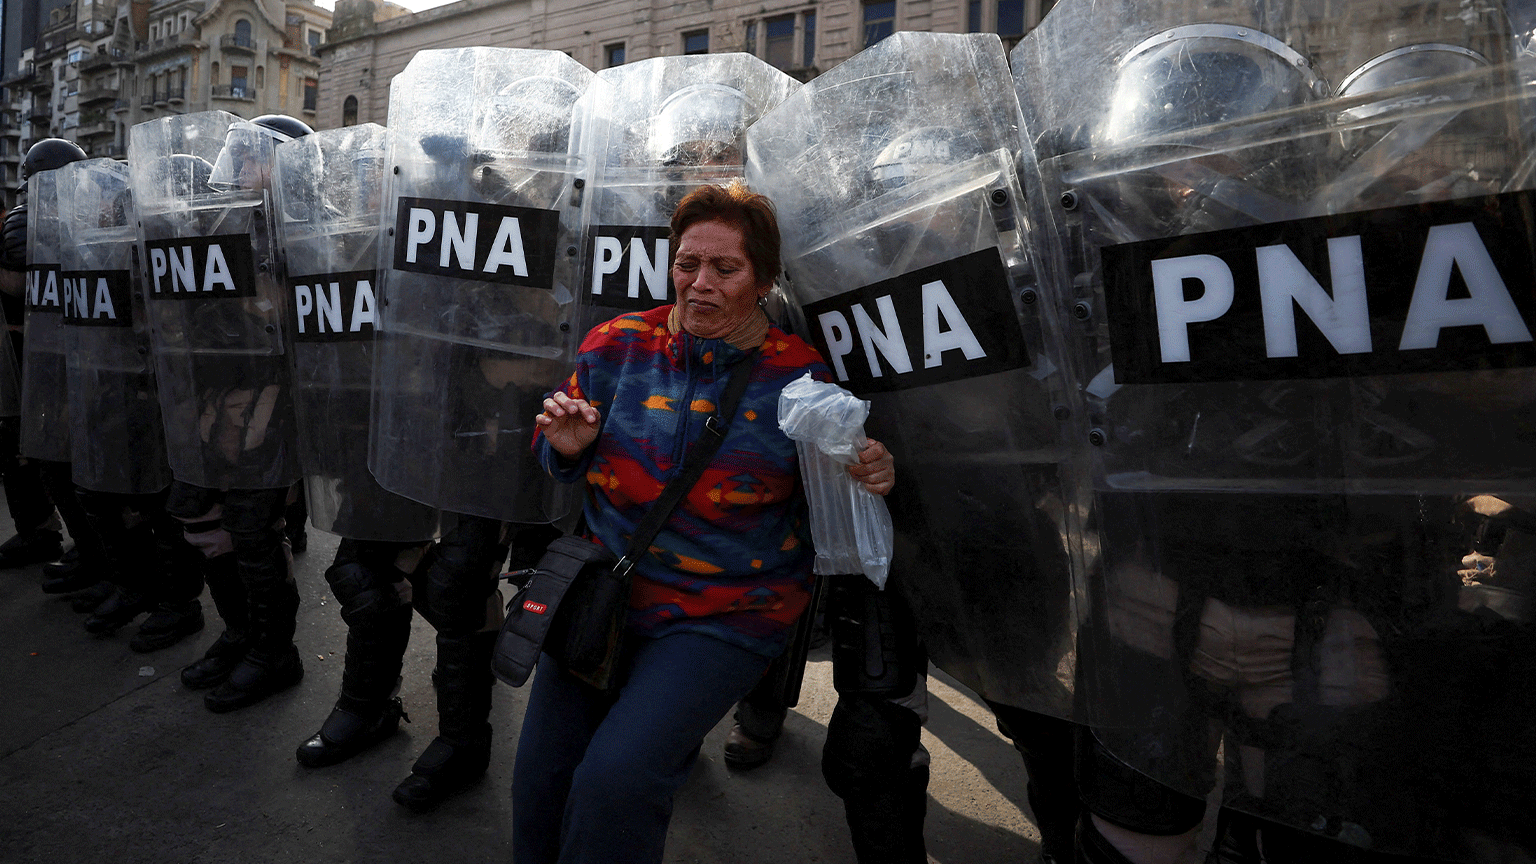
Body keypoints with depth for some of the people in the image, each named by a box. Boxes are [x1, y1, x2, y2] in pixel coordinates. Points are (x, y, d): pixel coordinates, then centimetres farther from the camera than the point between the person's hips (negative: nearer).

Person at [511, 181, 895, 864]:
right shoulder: (618, 345, -1)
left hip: (726, 619, -3)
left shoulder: (802, 376, -8)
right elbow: (564, 463, 12)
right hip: (602, 590, 4)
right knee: (540, 781, 6)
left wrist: (866, 483, -19)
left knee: (616, 782, -17)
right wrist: (565, 445, -11)